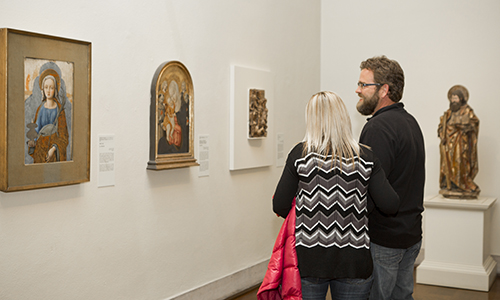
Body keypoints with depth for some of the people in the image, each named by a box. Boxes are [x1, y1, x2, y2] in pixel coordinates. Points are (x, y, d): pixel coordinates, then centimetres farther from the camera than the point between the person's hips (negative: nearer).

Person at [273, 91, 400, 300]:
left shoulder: (300, 154, -7)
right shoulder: (365, 157, -3)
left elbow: (280, 207, -6)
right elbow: (390, 206, -5)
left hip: (308, 260, -1)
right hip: (353, 261, 2)